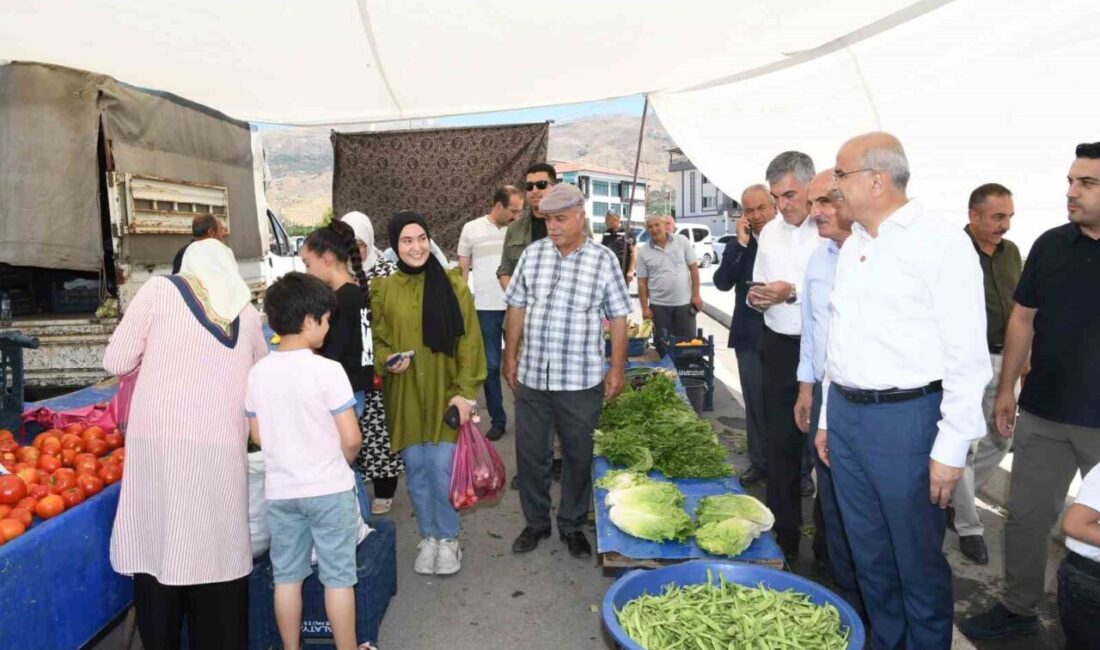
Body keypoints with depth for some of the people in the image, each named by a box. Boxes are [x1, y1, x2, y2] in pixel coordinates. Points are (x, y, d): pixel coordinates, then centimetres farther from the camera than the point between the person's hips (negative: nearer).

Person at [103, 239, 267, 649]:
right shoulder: (247, 312, 13)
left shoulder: (160, 289, 6)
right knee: (216, 554, 8)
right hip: (223, 450, 2)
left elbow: (116, 362, 7)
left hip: (158, 442, -2)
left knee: (157, 547, 9)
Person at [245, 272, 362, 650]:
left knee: (286, 576, 16)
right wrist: (340, 462, 3)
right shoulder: (327, 370, -18)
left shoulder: (257, 373, -3)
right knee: (338, 577, 8)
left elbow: (256, 435, 6)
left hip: (280, 490, 5)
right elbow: (351, 438, -18)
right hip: (329, 489, -4)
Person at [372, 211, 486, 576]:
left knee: (442, 468, -3)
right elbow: (377, 340, 9)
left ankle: (448, 539, 18)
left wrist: (465, 390, -9)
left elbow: (468, 341, -4)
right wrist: (387, 361, -14)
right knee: (416, 468, 9)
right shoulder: (382, 290, 3)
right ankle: (428, 537, 27)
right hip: (404, 395, 2)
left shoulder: (452, 284, -2)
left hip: (444, 392, -2)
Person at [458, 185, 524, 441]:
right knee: (491, 365, 7)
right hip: (485, 308, 0)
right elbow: (462, 270, 7)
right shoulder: (472, 229, 1)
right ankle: (497, 420, 18)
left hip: (515, 306, 0)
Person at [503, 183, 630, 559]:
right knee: (530, 454, 13)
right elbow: (516, 309, 9)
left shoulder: (602, 259, -5)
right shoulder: (532, 254, 3)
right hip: (530, 377, 3)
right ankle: (536, 522, 32)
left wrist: (617, 369, -6)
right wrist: (510, 357, 7)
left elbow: (618, 318, -3)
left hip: (581, 382, -2)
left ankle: (572, 525, 30)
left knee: (578, 456, 11)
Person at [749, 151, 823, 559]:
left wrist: (793, 293, -22)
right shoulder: (769, 232, 11)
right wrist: (756, 296, 0)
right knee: (781, 442, 12)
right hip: (779, 346, 6)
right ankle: (785, 533, 27)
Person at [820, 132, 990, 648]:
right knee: (868, 552, 19)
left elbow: (968, 358, -13)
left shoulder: (941, 244, -12)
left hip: (904, 418, -7)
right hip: (846, 413, 7)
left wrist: (951, 448, -14)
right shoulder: (853, 245, 11)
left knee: (918, 560, 8)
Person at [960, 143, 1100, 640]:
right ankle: (1018, 609, 29)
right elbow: (1023, 318, 8)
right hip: (1043, 413, 3)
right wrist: (1007, 389, 8)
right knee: (1026, 516, 13)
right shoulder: (1051, 245, 1)